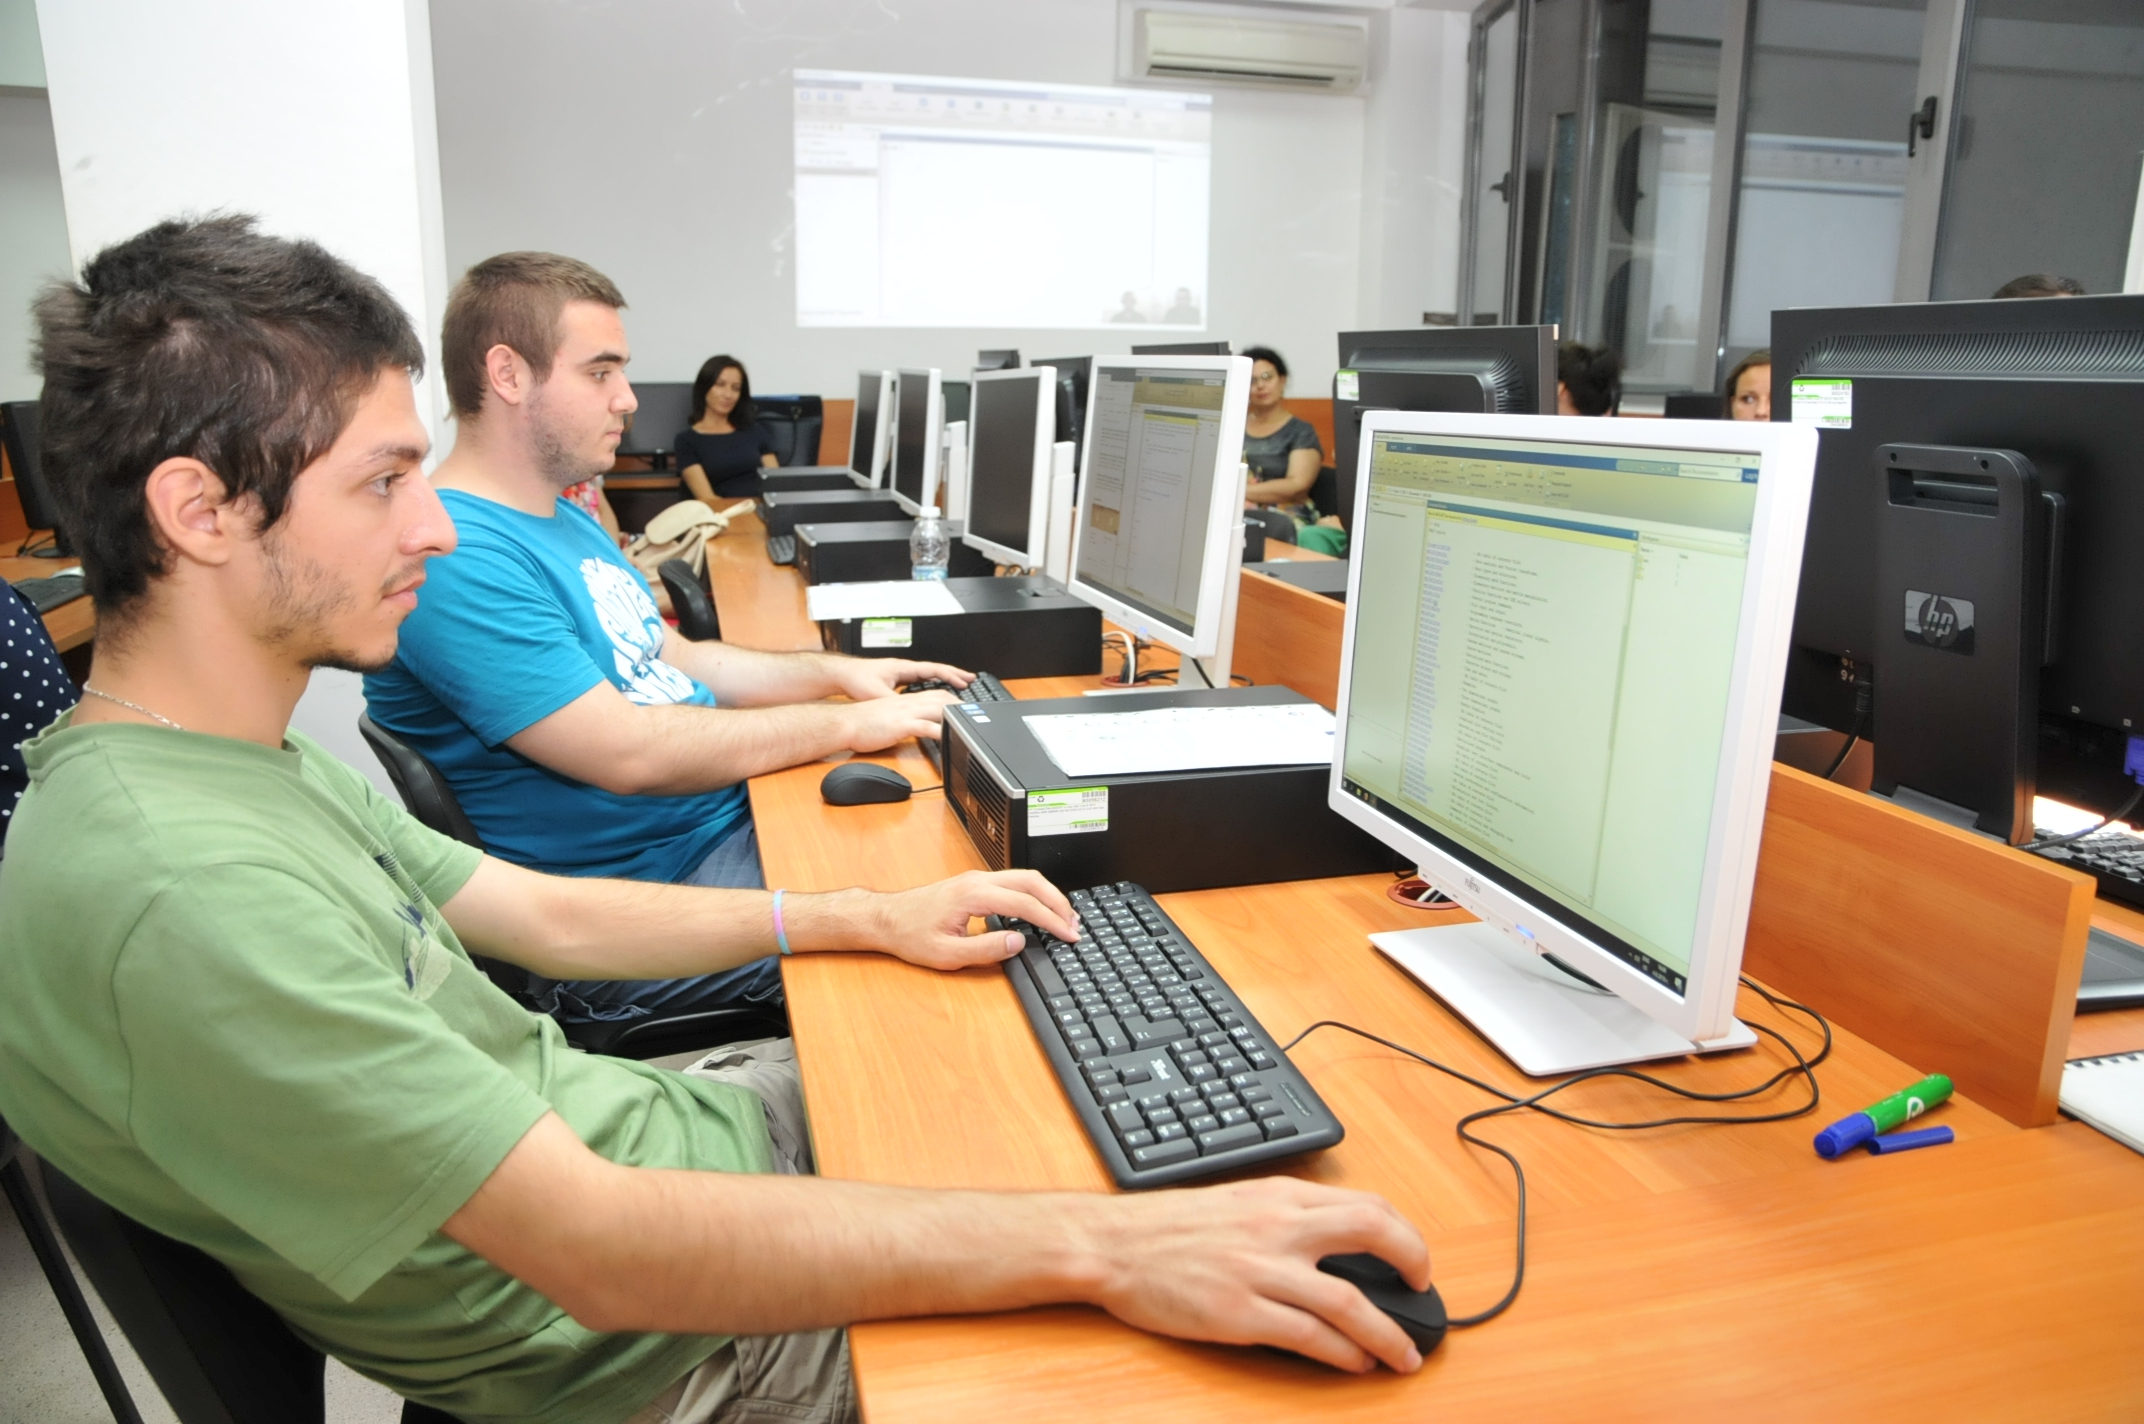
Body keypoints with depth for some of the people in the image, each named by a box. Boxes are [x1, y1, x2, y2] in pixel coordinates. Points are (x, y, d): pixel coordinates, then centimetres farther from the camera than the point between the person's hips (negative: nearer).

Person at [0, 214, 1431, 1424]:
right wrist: (1105, 1246, -34)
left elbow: (543, 913, 9)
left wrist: (868, 918, 3)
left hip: (662, 1121, 9)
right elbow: (604, 1254, -34)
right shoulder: (174, 890, -31)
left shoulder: (264, 759, 1)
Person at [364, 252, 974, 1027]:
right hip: (641, 891, -10)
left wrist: (837, 671, 6)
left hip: (728, 817, 10)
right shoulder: (456, 557, -22)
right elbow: (626, 753, -27)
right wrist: (851, 725, -19)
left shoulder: (566, 520, 13)